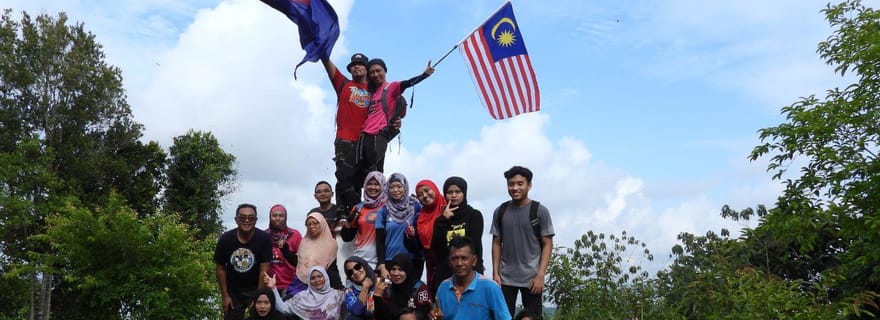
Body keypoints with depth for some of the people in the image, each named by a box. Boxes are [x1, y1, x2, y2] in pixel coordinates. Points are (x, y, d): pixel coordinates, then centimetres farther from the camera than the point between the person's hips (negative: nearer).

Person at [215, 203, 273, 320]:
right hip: (232, 291, 2)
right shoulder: (225, 239, -11)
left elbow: (264, 270, -15)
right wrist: (224, 295, -1)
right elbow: (221, 268, -2)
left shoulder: (264, 238, -17)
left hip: (256, 289, -2)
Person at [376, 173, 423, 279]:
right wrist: (382, 266, -5)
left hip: (414, 261, 0)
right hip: (390, 261, 0)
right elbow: (380, 240, 4)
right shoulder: (383, 211, 5)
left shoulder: (416, 206, 3)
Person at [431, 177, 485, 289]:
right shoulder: (441, 218, 13)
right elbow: (436, 248, 0)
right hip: (445, 274, 2)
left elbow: (473, 245, -4)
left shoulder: (474, 215, 7)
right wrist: (443, 221, -5)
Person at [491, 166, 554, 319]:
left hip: (532, 278, -2)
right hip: (505, 278, 3)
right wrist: (495, 273, 2)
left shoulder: (540, 211, -3)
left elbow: (547, 244, -3)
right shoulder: (500, 211, 5)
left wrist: (540, 275, -11)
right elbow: (496, 243, 10)